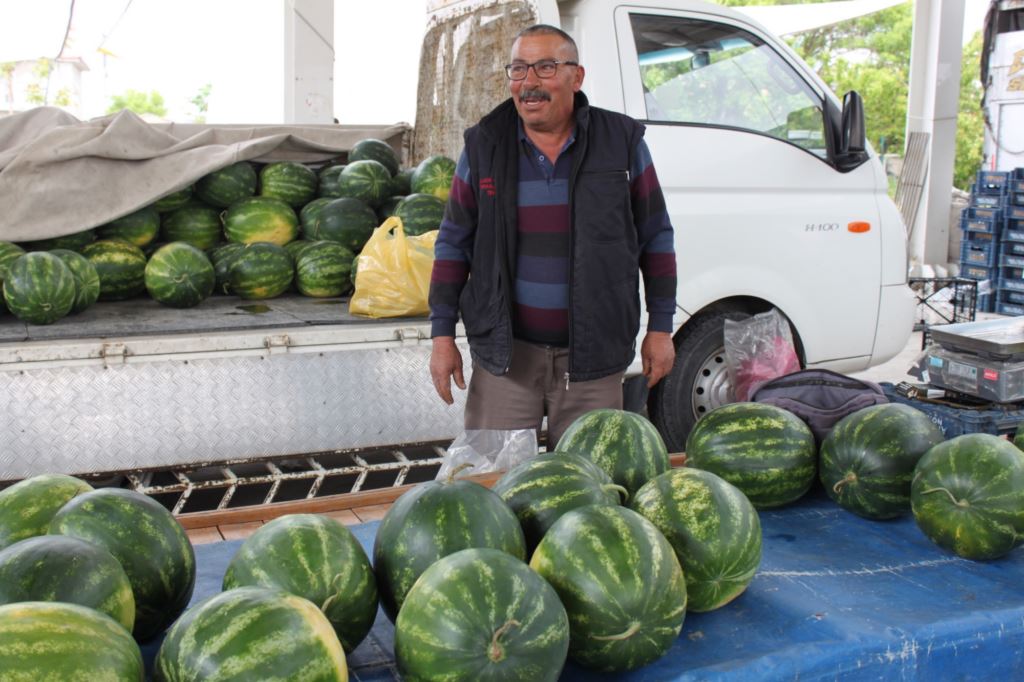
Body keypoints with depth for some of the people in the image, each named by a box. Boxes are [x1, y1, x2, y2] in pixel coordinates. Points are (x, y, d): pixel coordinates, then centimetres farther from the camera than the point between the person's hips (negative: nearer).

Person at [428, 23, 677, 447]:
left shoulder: (621, 141, -1)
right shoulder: (484, 146, 1)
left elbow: (656, 237, 5)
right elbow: (454, 242, 6)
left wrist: (660, 328, 3)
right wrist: (442, 335, 2)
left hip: (592, 354, 0)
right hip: (505, 351, 1)